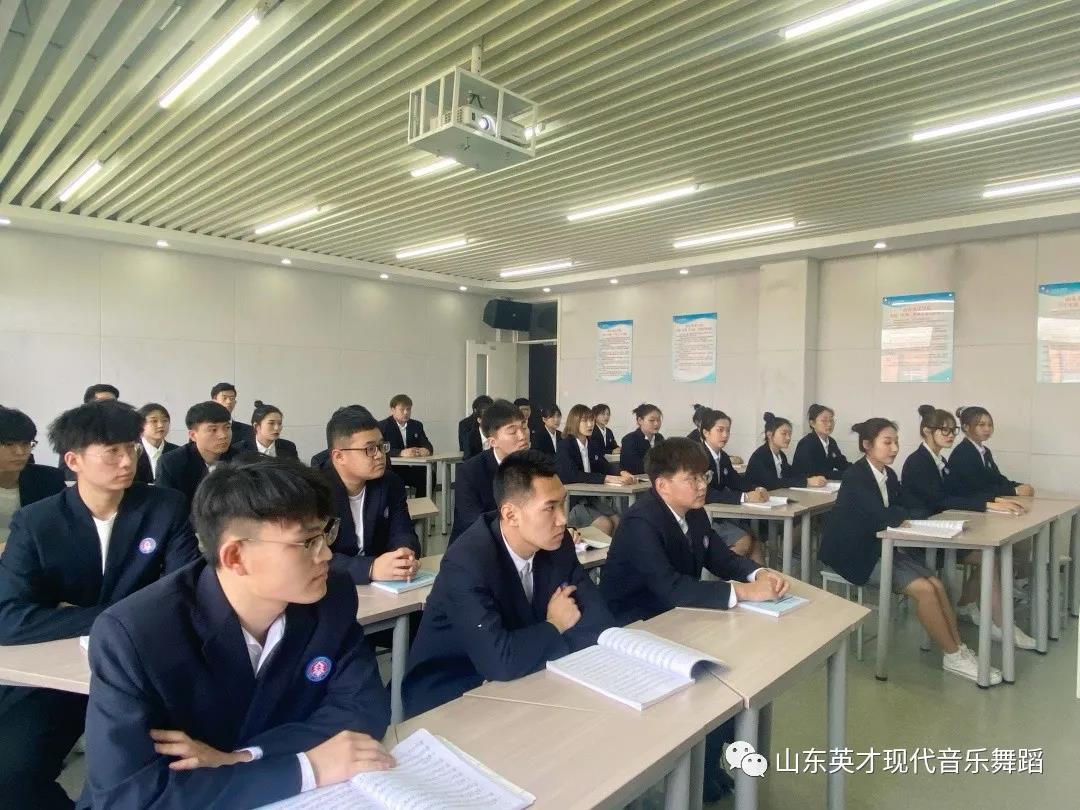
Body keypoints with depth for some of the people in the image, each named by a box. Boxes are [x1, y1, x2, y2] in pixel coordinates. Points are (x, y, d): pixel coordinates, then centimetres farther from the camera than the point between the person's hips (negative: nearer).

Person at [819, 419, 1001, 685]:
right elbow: (884, 517, -27)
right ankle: (952, 656, -1)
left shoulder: (888, 474, 8)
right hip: (855, 554, -8)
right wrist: (916, 513, -14)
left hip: (880, 547, 8)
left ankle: (959, 649, 2)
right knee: (923, 588, -16)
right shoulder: (855, 476, -19)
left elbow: (914, 507, 6)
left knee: (937, 583, -8)